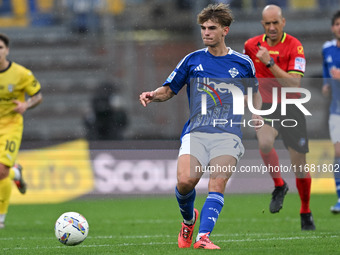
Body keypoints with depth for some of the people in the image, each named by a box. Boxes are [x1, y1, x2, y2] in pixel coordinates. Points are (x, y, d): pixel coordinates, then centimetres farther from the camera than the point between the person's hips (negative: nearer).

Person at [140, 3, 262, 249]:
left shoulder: (243, 63, 11)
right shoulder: (193, 60, 12)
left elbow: (254, 92, 28)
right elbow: (169, 90, 19)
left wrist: (256, 114, 9)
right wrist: (153, 95, -3)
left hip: (229, 133, -1)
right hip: (196, 132, 1)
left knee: (217, 184, -22)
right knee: (185, 180, -19)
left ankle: (203, 236, -29)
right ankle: (188, 220, 12)